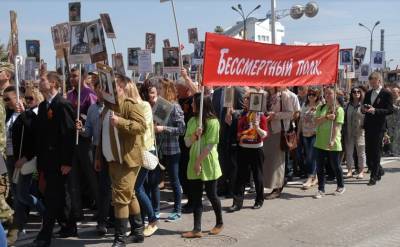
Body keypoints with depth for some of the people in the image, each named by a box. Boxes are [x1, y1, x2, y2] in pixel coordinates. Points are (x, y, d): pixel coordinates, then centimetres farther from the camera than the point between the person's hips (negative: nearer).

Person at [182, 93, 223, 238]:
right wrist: (195, 135, -16)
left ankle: (219, 223, 26)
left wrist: (199, 161, -16)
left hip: (208, 164, -6)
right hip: (194, 163, 6)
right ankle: (197, 229, 8)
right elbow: (187, 143, 4)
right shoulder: (192, 121, 8)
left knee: (211, 195, 5)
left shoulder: (213, 122, -11)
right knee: (195, 197, 4)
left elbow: (210, 145, -15)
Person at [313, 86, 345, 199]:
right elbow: (316, 121, -3)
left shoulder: (339, 109, -5)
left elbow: (336, 126, -13)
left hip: (333, 144, -4)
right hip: (320, 142, 4)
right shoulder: (320, 108, 9)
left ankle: (341, 186, 29)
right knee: (319, 167, 5)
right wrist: (327, 117, -18)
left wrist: (332, 140, -22)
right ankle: (321, 189, 15)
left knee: (335, 166, 8)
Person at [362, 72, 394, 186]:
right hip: (368, 126, 6)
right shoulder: (368, 94, 14)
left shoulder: (386, 94, -6)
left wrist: (374, 110, -22)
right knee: (368, 151, 9)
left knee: (376, 152, -1)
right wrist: (364, 109, -6)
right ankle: (379, 171, 30)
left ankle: (374, 177, 8)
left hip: (379, 126, -6)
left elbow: (390, 110, -11)